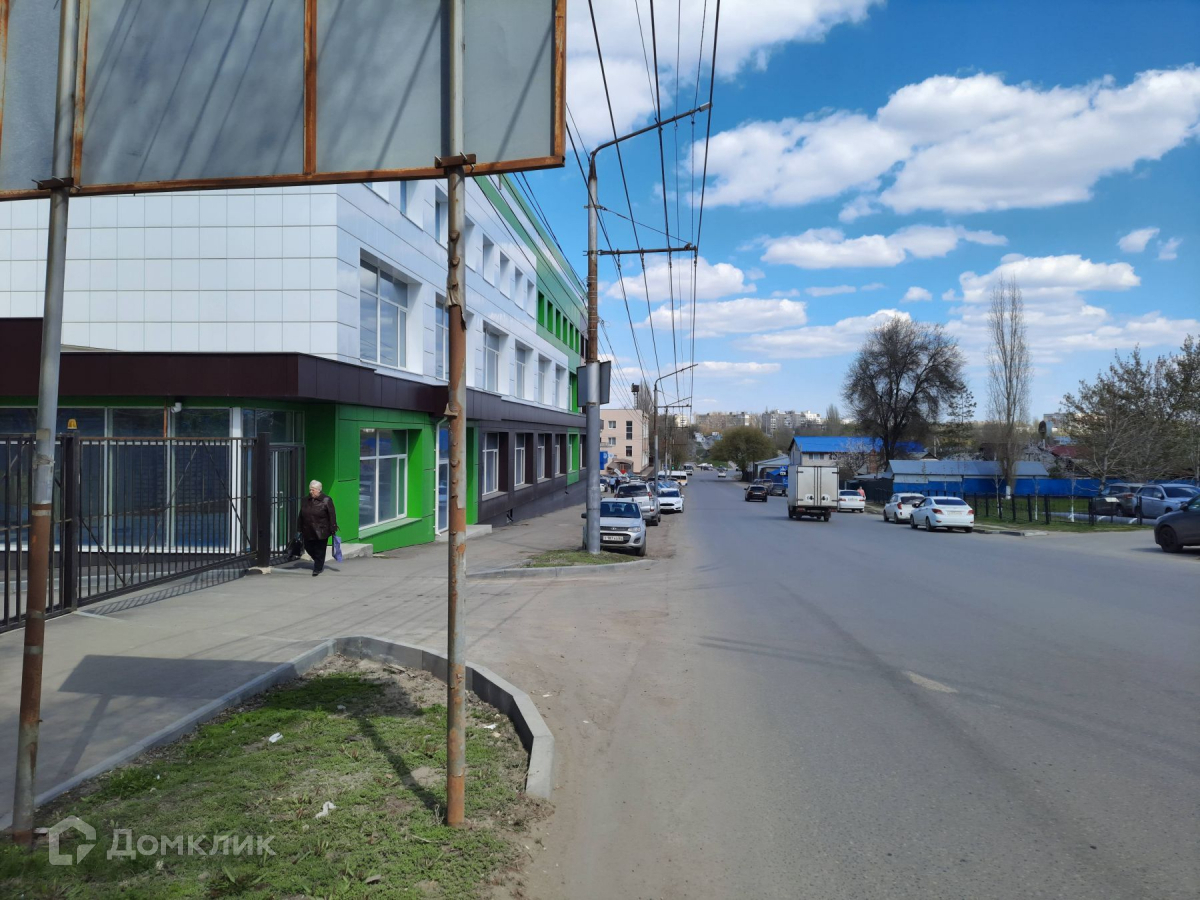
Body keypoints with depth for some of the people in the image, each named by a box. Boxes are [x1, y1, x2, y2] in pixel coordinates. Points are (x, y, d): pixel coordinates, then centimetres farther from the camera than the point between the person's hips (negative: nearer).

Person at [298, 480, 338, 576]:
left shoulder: (326, 500, -7)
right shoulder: (305, 501, 9)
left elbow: (332, 516, -8)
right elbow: (301, 516, 15)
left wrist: (333, 529, -11)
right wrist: (300, 529, 14)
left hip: (321, 531, -5)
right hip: (308, 531, 5)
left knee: (320, 551, 0)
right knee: (309, 548, 10)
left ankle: (318, 568, 13)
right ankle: (319, 564, 33)